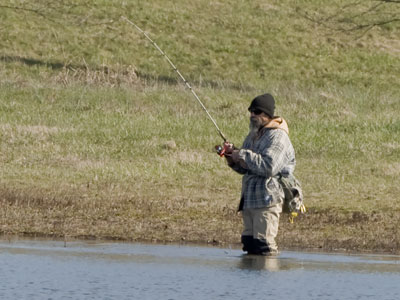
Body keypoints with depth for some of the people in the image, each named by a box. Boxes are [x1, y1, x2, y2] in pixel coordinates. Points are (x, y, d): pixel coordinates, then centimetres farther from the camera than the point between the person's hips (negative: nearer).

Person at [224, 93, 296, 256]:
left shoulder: (277, 137, -10)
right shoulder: (253, 135, 19)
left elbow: (269, 167, -23)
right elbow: (244, 168, 24)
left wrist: (244, 155, -15)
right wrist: (233, 156, 4)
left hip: (267, 199, -9)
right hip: (249, 198, 9)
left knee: (263, 244, -13)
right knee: (249, 242, 10)